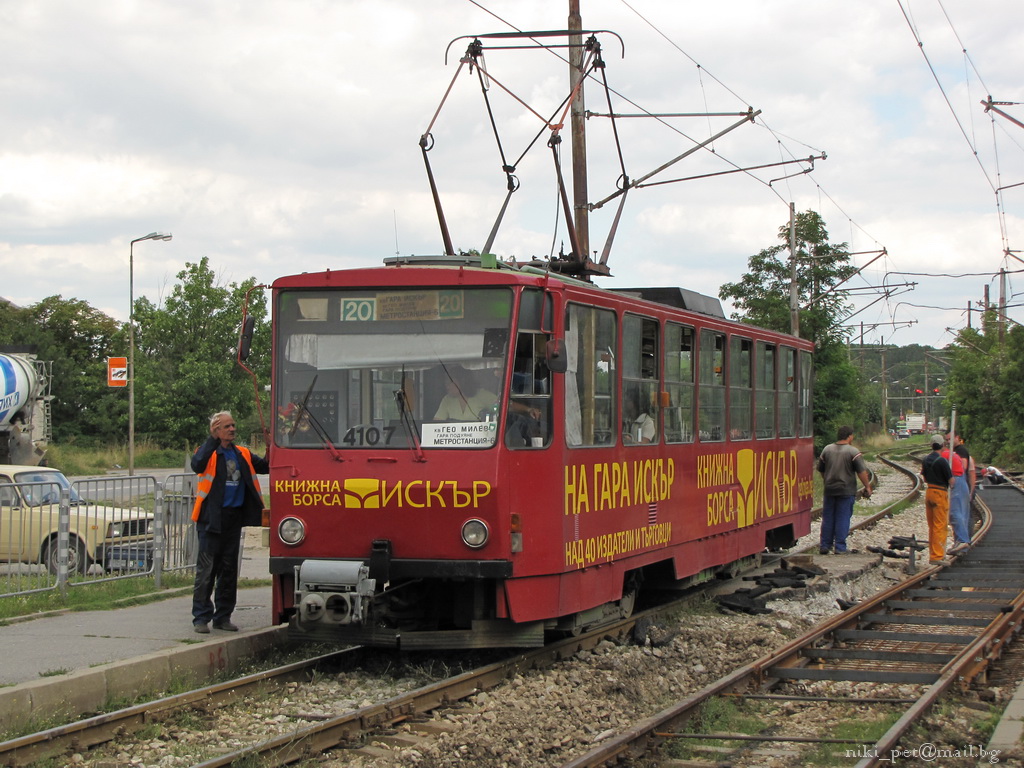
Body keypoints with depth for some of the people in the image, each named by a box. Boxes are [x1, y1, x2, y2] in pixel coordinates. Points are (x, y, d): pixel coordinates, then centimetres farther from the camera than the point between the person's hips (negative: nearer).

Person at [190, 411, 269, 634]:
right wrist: (213, 440, -26)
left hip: (234, 518, 6)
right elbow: (197, 465, -25)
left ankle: (223, 617, 18)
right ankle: (201, 617, 2)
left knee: (229, 569, 10)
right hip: (212, 518, -6)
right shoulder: (208, 452, -3)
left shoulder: (243, 455, 14)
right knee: (206, 570, -3)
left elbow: (265, 466, 6)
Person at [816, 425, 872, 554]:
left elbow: (821, 470, 15)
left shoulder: (827, 449, 6)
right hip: (846, 490, -4)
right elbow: (862, 471, -12)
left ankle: (824, 546, 13)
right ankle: (840, 548, 0)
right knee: (843, 518, 1)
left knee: (827, 518, 11)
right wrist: (867, 487, -4)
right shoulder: (853, 452, -9)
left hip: (829, 490, 4)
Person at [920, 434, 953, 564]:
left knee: (932, 526, 15)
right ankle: (936, 556, -7)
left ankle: (933, 553, 22)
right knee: (940, 526, -4)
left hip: (929, 491, 7)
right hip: (940, 493, -7)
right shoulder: (942, 461, -16)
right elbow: (951, 481, -13)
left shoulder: (925, 460, 7)